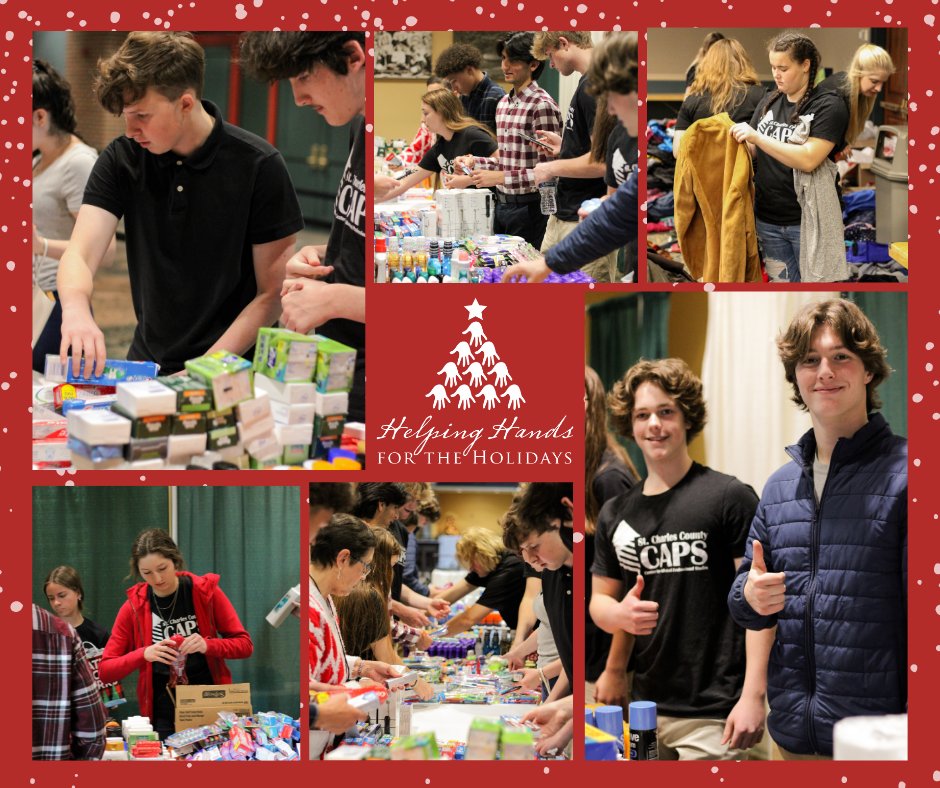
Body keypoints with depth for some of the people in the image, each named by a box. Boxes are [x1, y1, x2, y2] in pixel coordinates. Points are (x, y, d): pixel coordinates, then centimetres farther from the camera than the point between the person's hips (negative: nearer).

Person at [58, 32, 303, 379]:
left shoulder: (258, 166, -8)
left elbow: (273, 294, -6)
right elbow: (79, 254, -8)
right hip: (146, 364, 4)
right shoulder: (120, 159, 1)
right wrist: (75, 312, -31)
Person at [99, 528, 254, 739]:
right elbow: (105, 671, -4)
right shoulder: (134, 607, -3)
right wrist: (144, 655, -22)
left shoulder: (206, 591, -4)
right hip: (163, 720, 0)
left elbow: (245, 645, -2)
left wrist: (207, 645, -20)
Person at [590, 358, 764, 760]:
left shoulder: (730, 498, -4)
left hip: (713, 714, -5)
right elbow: (599, 599, 20)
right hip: (644, 708, 5)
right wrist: (621, 614, -5)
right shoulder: (615, 514, 12)